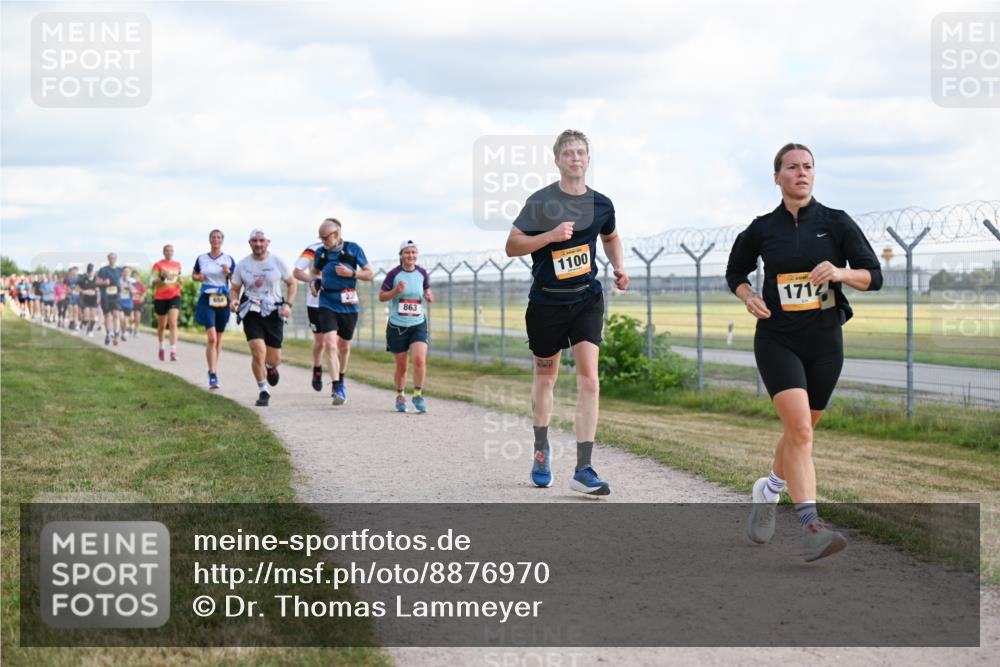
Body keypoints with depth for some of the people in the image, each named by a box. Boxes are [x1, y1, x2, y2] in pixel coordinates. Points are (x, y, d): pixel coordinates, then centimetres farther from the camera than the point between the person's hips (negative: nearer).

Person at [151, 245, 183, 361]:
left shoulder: (177, 265, 9)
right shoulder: (158, 265, -1)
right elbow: (153, 282, -6)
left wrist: (180, 281, -1)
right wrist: (162, 277, -24)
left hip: (174, 296, 1)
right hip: (160, 297, -1)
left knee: (173, 323, -16)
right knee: (162, 325, 12)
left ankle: (173, 351, -22)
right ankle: (162, 347, 36)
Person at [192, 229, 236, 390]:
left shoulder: (228, 260, 3)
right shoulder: (201, 258, 4)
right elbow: (194, 275, 17)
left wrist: (228, 273, -14)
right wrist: (198, 277, -5)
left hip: (223, 299, 2)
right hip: (207, 299, -2)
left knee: (218, 338, 12)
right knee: (211, 337, -15)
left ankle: (214, 369, 30)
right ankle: (213, 375, -17)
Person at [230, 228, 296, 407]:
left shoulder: (277, 262, -1)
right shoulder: (242, 265, 1)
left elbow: (292, 283, 8)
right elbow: (235, 289, 10)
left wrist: (288, 304, -7)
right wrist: (233, 301, -13)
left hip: (274, 313, 1)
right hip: (251, 313, -1)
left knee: (274, 359, 5)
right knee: (258, 352, -18)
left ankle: (271, 368, 45)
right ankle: (263, 392, 0)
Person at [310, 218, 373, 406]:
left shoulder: (353, 249, -4)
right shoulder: (320, 253, 2)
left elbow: (370, 274, 0)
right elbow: (315, 271, 22)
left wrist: (351, 273, -15)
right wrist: (313, 283, 1)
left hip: (349, 306, 0)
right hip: (327, 305, 0)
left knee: (344, 346, 14)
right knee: (330, 344, -17)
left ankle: (341, 381, 38)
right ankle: (337, 388, -20)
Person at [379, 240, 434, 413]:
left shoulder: (422, 273, 2)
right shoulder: (394, 274, -5)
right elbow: (381, 296, -1)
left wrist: (429, 296, -2)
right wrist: (396, 291, -19)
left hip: (418, 324, 1)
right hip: (397, 326, -1)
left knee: (420, 359, -19)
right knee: (401, 366, 6)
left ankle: (418, 395, -4)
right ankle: (400, 396, 28)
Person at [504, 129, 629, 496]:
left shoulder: (601, 204, 4)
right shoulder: (540, 201, -6)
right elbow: (512, 246, -8)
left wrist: (619, 267, 8)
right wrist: (551, 235, -21)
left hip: (586, 298, 1)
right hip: (546, 300, -1)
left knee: (589, 378, -13)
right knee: (545, 376, 13)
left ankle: (583, 470, -14)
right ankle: (541, 453, 35)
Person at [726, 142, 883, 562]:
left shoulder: (837, 223, 1)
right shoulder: (762, 230, 2)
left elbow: (873, 276, -1)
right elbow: (735, 272, 18)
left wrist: (840, 273, -21)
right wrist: (748, 296, -3)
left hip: (825, 342, 2)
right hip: (777, 341, -2)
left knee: (801, 431, 13)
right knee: (799, 428, -19)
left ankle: (768, 490, 42)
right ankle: (810, 528, -25)